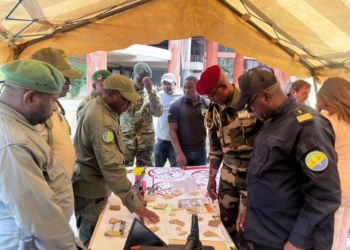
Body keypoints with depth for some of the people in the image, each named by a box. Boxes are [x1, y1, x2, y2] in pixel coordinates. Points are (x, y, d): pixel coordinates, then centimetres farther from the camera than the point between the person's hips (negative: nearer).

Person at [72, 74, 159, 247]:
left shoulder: (95, 105, 2)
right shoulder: (102, 121, -31)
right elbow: (112, 167, -37)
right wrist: (134, 204, -36)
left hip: (90, 183, 10)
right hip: (90, 190, -9)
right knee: (92, 240, 8)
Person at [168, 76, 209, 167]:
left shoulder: (207, 105, -2)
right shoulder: (176, 106, -7)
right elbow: (172, 130, -9)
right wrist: (179, 153, -17)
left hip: (201, 150, 2)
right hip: (183, 150, -1)